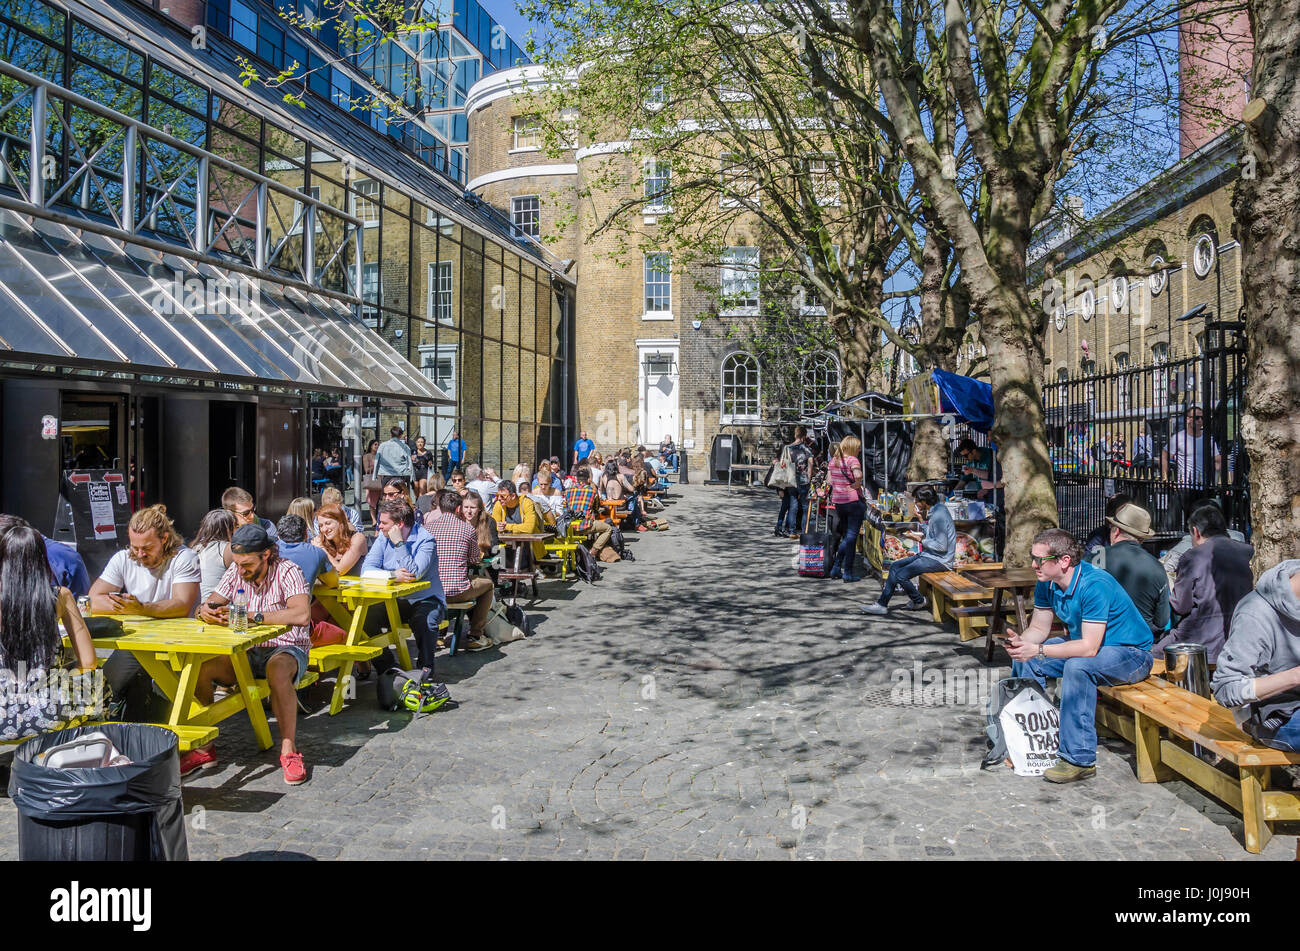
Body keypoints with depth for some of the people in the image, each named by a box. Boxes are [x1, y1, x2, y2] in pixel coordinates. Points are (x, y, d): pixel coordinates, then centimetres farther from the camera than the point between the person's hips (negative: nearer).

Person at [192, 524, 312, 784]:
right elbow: (210, 604, 4)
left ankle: (289, 750, -28)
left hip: (286, 648, -5)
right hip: (246, 652, 5)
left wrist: (251, 616, -31)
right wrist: (206, 612, -22)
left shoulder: (287, 572, -14)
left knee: (277, 669, -39)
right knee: (199, 668, -20)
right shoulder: (235, 572, 5)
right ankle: (204, 748, -4)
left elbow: (301, 615, -29)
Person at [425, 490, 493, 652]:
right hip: (458, 592, -4)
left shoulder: (428, 527, 4)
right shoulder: (468, 529, -3)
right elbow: (475, 560, 7)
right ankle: (475, 636, 19)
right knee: (488, 583, 24)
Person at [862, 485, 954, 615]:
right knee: (895, 566, 5)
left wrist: (921, 539, -14)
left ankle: (919, 601, 6)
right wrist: (923, 520, 12)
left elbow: (942, 546, -24)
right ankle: (882, 603, 5)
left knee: (901, 575, -19)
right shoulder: (936, 509, 10)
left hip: (939, 559, -11)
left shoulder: (939, 515, -22)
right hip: (930, 555, 11)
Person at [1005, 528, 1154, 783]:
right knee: (1025, 658, -4)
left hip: (1131, 654, -8)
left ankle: (1080, 759, -28)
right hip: (1084, 644, 8)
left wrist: (1038, 650, -36)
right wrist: (1021, 641, -21)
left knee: (1077, 667, -35)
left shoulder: (1095, 585, -30)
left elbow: (1089, 648, -33)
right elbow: (1039, 628, 1)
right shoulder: (1046, 584, -6)